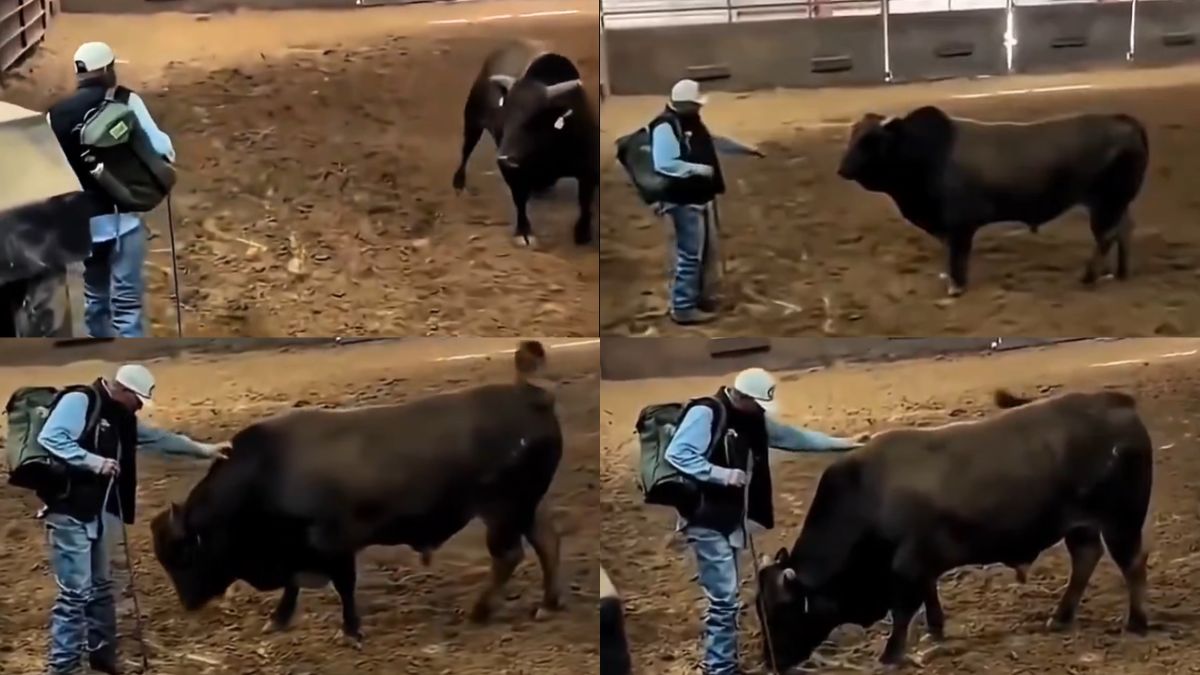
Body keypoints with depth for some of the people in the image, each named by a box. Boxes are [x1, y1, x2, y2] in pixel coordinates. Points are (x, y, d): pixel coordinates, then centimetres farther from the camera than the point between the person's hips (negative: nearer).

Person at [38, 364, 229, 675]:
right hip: (70, 512, -9)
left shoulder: (122, 418, 16)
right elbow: (49, 439, -22)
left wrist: (202, 449, 29)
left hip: (101, 513, 9)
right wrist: (94, 461, -24)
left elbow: (158, 438, 27)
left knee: (101, 587, 18)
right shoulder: (79, 401, -12)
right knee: (75, 591, -10)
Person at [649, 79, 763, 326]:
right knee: (690, 255, -6)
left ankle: (705, 298, 32)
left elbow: (714, 142, 29)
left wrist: (748, 149, 30)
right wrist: (700, 169, -26)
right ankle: (683, 308, 2)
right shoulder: (666, 126, -21)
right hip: (685, 201, -10)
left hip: (703, 197, 10)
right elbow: (664, 164, -31)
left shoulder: (692, 122, 11)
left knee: (707, 252, 19)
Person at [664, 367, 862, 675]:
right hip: (706, 520, -9)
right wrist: (723, 474, -24)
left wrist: (844, 443, 20)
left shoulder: (753, 420, 13)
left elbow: (794, 437, 21)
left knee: (725, 598, 13)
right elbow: (676, 454, -21)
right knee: (725, 599, -11)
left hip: (730, 520, 9)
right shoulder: (705, 413, -14)